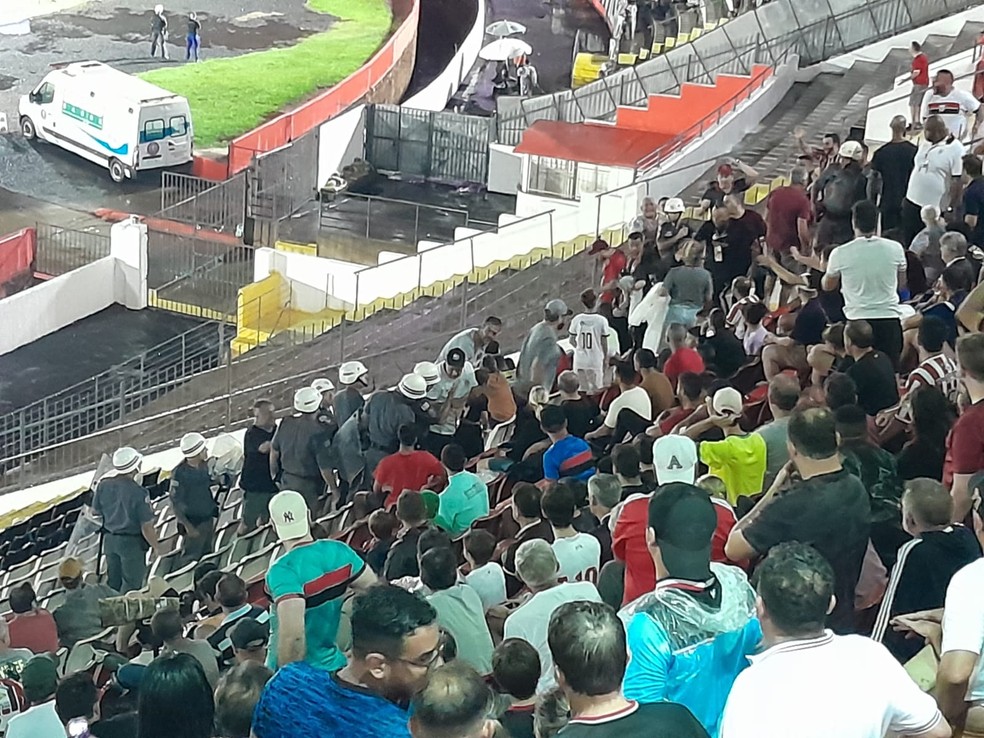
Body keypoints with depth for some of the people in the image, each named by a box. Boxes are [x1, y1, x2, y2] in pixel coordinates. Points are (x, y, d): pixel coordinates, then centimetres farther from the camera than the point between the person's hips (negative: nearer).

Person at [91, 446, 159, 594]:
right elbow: (147, 527, -22)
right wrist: (156, 546, -7)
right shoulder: (138, 493, -27)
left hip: (109, 539, 6)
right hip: (131, 542, -6)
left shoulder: (103, 484, -11)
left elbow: (95, 512, 4)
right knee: (132, 582, 13)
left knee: (113, 580, 23)